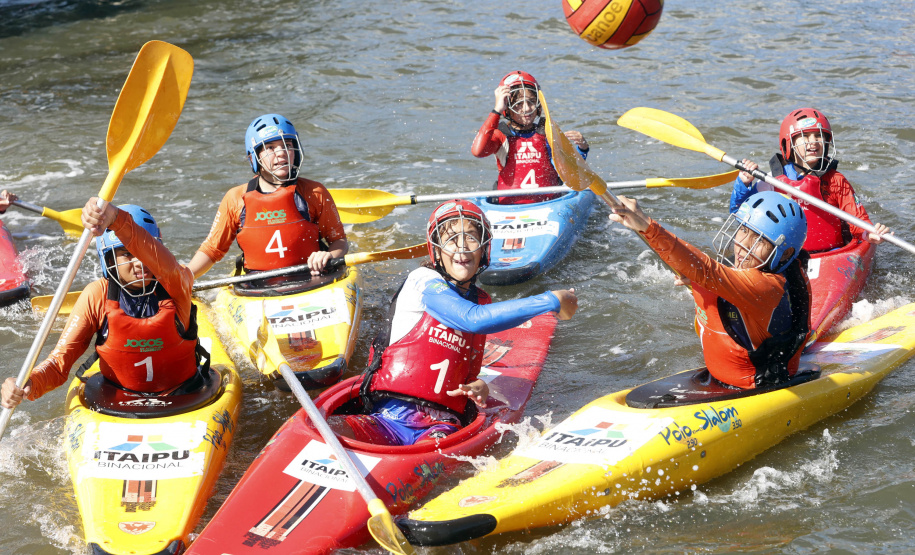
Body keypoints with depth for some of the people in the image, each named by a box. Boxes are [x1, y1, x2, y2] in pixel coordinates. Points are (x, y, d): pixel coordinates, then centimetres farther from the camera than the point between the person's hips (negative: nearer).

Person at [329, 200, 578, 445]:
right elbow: (473, 319, -22)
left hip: (440, 428, 4)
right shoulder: (424, 282, -3)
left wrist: (477, 387, 4)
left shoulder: (481, 301, 17)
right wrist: (551, 301, -16)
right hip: (387, 418, -4)